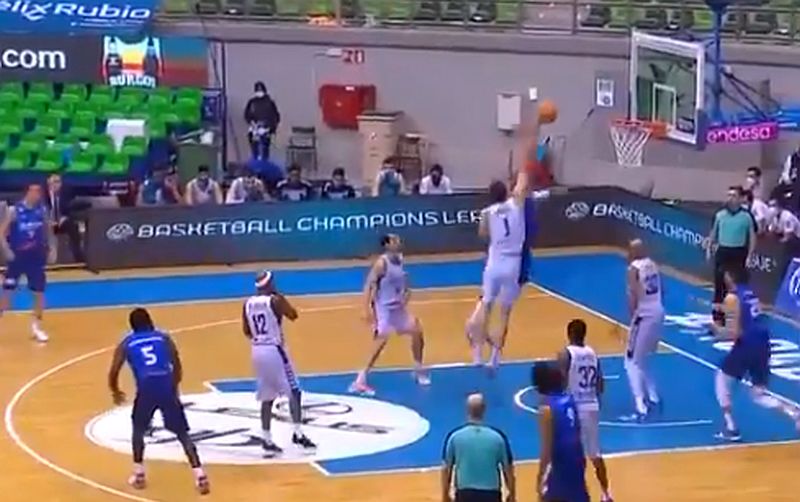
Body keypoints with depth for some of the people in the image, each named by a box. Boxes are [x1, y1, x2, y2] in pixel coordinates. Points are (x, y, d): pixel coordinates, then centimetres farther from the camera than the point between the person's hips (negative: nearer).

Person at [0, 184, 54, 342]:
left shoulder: (42, 210, -1)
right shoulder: (14, 210, -12)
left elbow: (48, 230, 13)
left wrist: (52, 249, 3)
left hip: (36, 256, 3)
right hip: (17, 256, -3)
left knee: (39, 291, 4)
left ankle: (37, 326, 18)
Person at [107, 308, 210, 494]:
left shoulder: (126, 344, 18)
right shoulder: (163, 338, 21)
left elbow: (113, 373, 14)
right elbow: (177, 367, 14)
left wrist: (116, 392, 34)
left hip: (146, 389, -1)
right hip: (167, 388, 1)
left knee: (138, 429, 26)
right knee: (182, 433, 8)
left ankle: (139, 474, 22)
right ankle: (200, 476, -6)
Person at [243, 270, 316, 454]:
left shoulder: (248, 304, 6)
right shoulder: (275, 300, -12)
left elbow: (246, 331, 11)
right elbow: (293, 315, -4)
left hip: (257, 351, 6)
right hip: (274, 350, -6)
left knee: (267, 398, 12)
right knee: (294, 392, 1)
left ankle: (267, 440, 10)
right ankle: (298, 434, -5)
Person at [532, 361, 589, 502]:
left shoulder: (547, 409, -17)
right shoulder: (569, 400, 4)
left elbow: (547, 448, -17)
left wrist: (540, 475, -11)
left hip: (560, 464, -8)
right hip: (577, 460, 8)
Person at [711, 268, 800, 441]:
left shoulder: (732, 298, -9)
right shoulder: (750, 294, 14)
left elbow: (734, 333, -14)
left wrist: (717, 329, 5)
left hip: (747, 345, -7)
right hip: (763, 346, 7)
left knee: (721, 379, 17)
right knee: (759, 395, 15)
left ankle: (731, 428, 13)